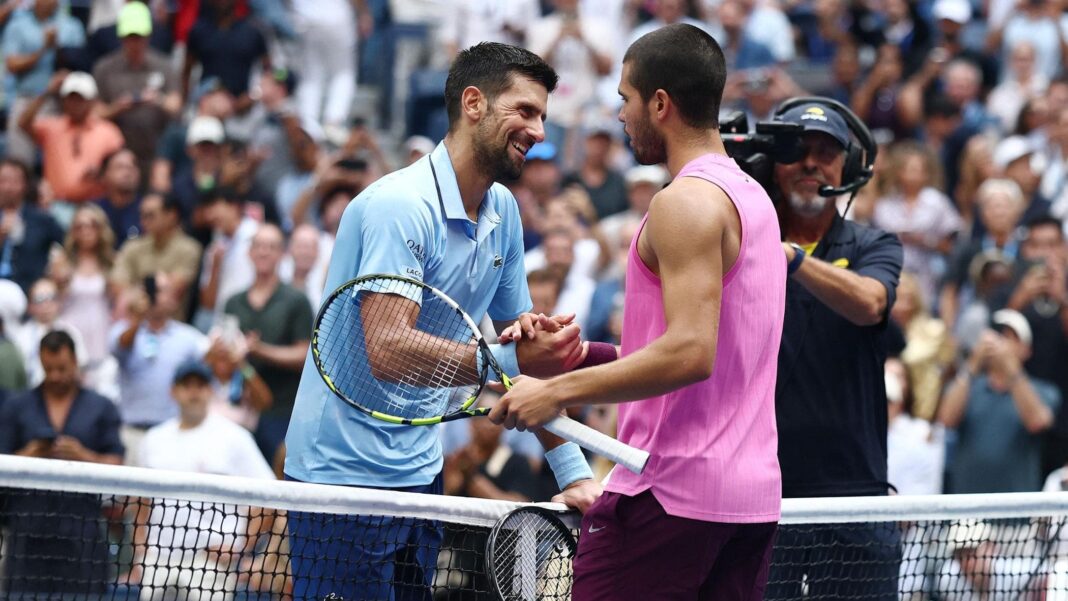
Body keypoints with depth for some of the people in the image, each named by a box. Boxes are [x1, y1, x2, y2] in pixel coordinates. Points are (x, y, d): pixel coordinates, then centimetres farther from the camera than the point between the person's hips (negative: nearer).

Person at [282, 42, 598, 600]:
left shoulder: (503, 210, 7)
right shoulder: (400, 207, -19)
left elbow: (529, 355, 14)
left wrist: (573, 472, 8)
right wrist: (513, 359, -31)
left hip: (418, 470, 8)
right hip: (344, 473, -8)